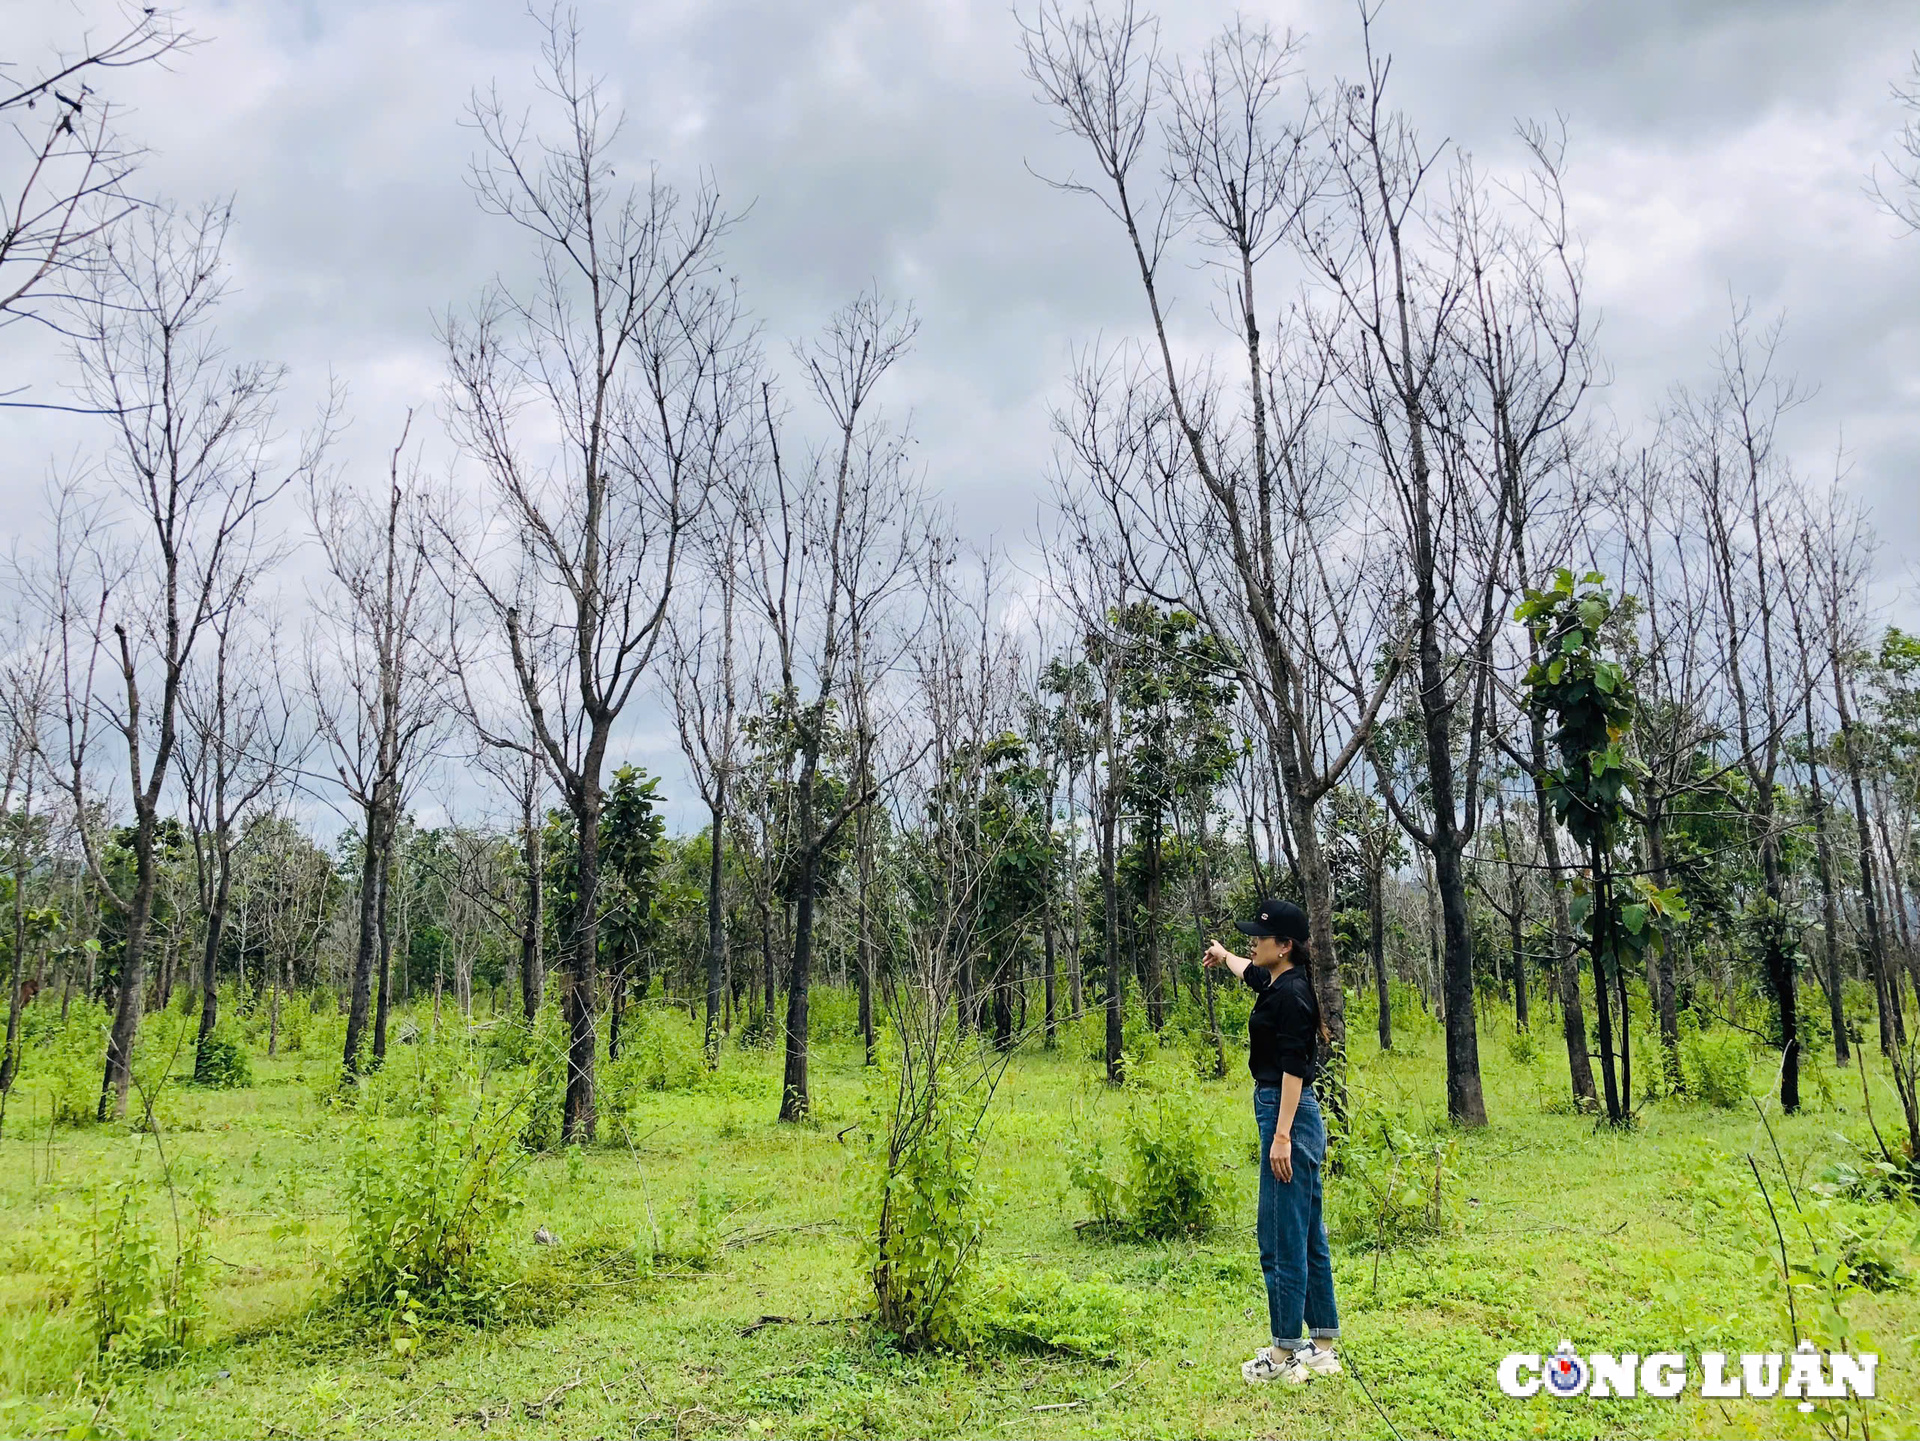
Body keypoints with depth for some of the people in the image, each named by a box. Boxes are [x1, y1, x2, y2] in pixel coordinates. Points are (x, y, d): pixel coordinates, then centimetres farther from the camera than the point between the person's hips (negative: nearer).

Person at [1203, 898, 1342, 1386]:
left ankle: (1284, 1355, 4)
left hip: (1288, 1116, -10)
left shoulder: (1291, 994, -16)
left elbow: (1294, 1068, -21)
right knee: (1307, 1236, 13)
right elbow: (1251, 972, 36)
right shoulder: (1277, 983, 12)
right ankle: (1322, 1349, 21)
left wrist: (1281, 1135, -23)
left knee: (1283, 1238, -4)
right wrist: (1224, 956, 56)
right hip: (1294, 1118, 10)